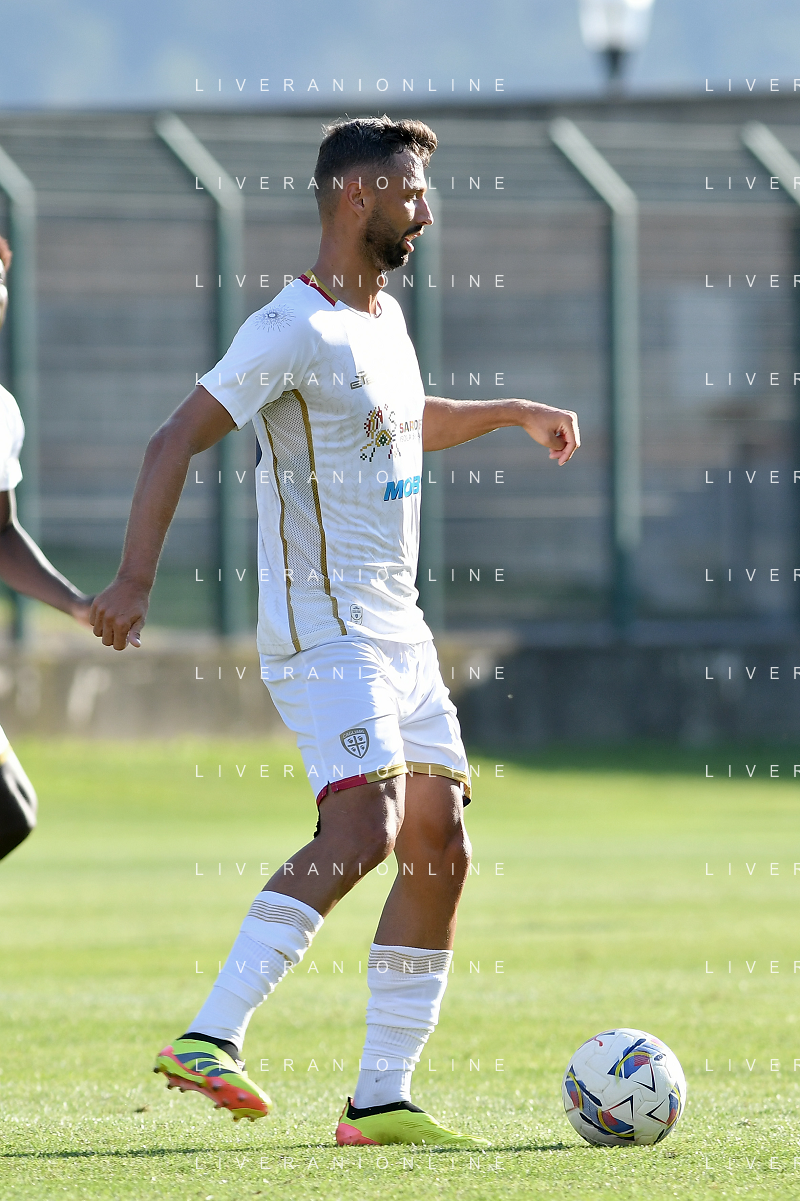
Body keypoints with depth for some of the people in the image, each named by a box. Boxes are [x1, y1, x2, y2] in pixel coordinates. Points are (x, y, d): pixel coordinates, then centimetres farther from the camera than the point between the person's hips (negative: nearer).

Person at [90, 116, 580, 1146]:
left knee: (439, 848, 4)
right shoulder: (293, 328, -13)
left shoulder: (384, 317, 16)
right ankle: (210, 1039, -26)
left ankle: (380, 1100, 7)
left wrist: (513, 413, 30)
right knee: (363, 829, -24)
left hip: (399, 635, 9)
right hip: (323, 635, -9)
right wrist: (136, 578, -25)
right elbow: (177, 441, -17)